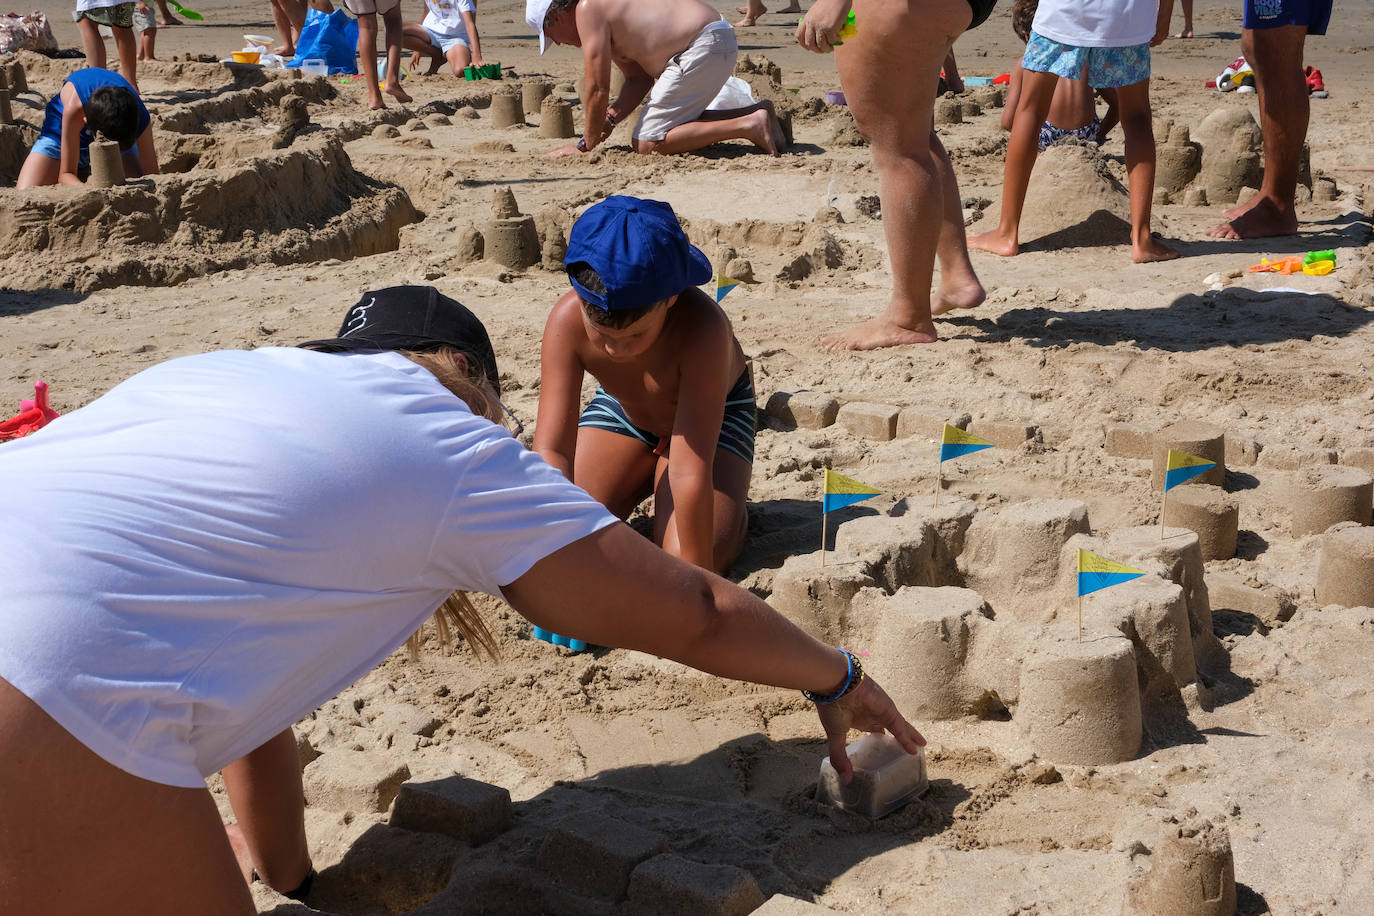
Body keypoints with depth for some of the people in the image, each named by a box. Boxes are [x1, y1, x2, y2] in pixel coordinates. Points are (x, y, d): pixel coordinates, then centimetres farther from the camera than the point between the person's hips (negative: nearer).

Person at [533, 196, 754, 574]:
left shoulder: (701, 328, -44)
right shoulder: (567, 320, -35)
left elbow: (691, 472, -44)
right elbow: (552, 449, -35)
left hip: (712, 411, -3)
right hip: (621, 408, 3)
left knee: (694, 556, -23)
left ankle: (734, 509, 12)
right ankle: (643, 482, 18)